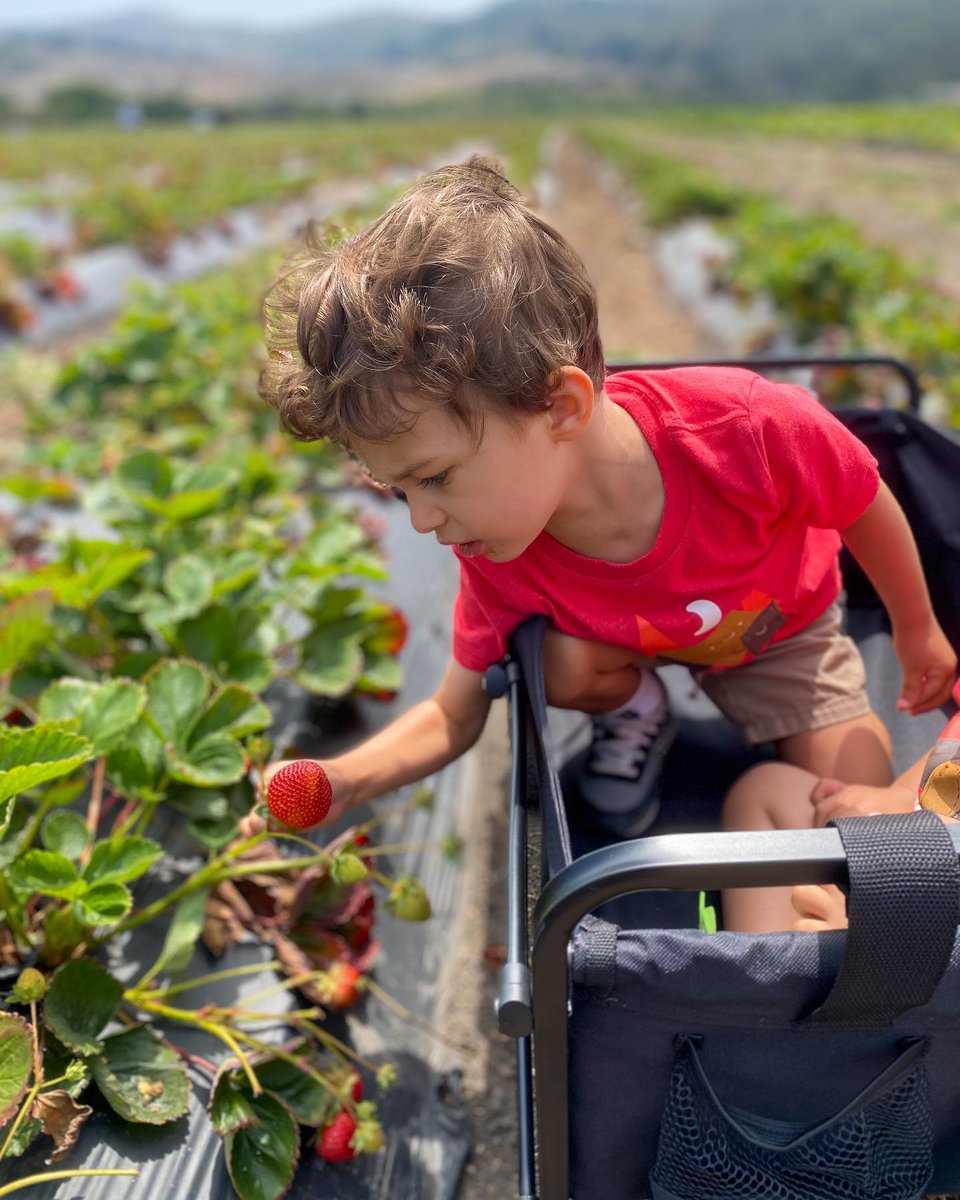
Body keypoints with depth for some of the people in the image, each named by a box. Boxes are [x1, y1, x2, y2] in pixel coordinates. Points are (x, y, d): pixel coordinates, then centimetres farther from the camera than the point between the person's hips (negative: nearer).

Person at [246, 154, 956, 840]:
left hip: (781, 630, -1)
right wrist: (343, 780, -38)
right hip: (632, 636, 2)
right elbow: (455, 716, -17)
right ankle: (633, 707, 3)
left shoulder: (747, 427, -42)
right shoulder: (498, 560, -30)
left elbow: (866, 505, -20)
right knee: (558, 663, -30)